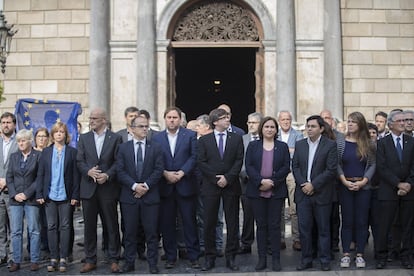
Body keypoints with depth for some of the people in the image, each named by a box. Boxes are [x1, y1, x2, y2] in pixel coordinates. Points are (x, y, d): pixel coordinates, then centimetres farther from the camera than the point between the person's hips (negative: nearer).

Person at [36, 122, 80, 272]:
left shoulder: (72, 152, 1)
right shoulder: (46, 152, 7)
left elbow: (76, 175, -1)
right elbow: (40, 174, 6)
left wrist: (75, 195, -7)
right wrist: (39, 194, -1)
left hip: (66, 195, -2)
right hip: (49, 195, 2)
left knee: (65, 226, 3)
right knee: (51, 227, 5)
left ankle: (63, 258, 8)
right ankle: (53, 258, 12)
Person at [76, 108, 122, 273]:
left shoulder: (115, 138, 2)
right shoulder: (84, 138, 10)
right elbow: (79, 161, 5)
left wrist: (107, 175, -17)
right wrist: (89, 171, -14)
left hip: (108, 188, -2)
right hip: (88, 188, 2)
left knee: (111, 226, 4)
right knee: (89, 226, 8)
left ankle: (113, 260, 14)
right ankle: (90, 260, 17)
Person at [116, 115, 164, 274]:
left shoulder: (155, 147, 6)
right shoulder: (123, 148, 6)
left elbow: (159, 170, -2)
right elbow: (120, 171, -2)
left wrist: (146, 185, -12)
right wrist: (134, 186, -13)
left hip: (150, 195, 0)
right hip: (129, 196, 0)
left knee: (151, 231, 3)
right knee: (129, 231, 7)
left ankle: (152, 263, 12)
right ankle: (129, 262, 17)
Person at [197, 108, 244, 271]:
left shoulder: (236, 138, 8)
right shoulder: (204, 140, 5)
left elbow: (239, 160, 0)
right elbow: (201, 162, -1)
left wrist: (227, 178, -11)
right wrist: (215, 178, -11)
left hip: (231, 186, 1)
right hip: (210, 186, -1)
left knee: (232, 223, 4)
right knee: (209, 223, 3)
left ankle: (231, 257, 13)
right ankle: (210, 258, 12)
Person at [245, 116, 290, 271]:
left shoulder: (283, 146, 8)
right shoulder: (253, 146, 8)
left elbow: (286, 167, -1)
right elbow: (248, 166, -1)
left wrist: (272, 181, -12)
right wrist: (261, 181, -15)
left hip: (276, 191, 0)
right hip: (257, 191, 1)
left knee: (274, 225, 1)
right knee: (261, 225, 5)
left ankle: (276, 259, 9)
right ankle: (262, 259, 11)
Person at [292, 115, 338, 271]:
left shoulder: (330, 145, -4)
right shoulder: (299, 144, 9)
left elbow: (331, 170, -10)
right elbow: (295, 166, 7)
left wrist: (313, 185, -14)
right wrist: (303, 184, -9)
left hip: (321, 193, -3)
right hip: (303, 193, 3)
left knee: (323, 228, 6)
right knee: (304, 228, 6)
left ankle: (325, 260, 16)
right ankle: (306, 260, 16)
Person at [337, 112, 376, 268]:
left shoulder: (368, 144, 2)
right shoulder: (340, 142, 0)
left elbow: (372, 165, 1)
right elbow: (337, 164, 0)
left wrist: (363, 182, -11)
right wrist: (345, 181, -11)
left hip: (363, 187, 1)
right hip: (345, 186, 0)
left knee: (362, 221, 4)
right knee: (347, 221, 4)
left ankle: (360, 254, 13)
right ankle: (346, 254, 11)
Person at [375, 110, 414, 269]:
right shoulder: (382, 143, 1)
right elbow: (382, 168, -7)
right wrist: (398, 184, -13)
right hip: (388, 190, -2)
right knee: (384, 226, 0)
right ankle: (381, 256, 10)